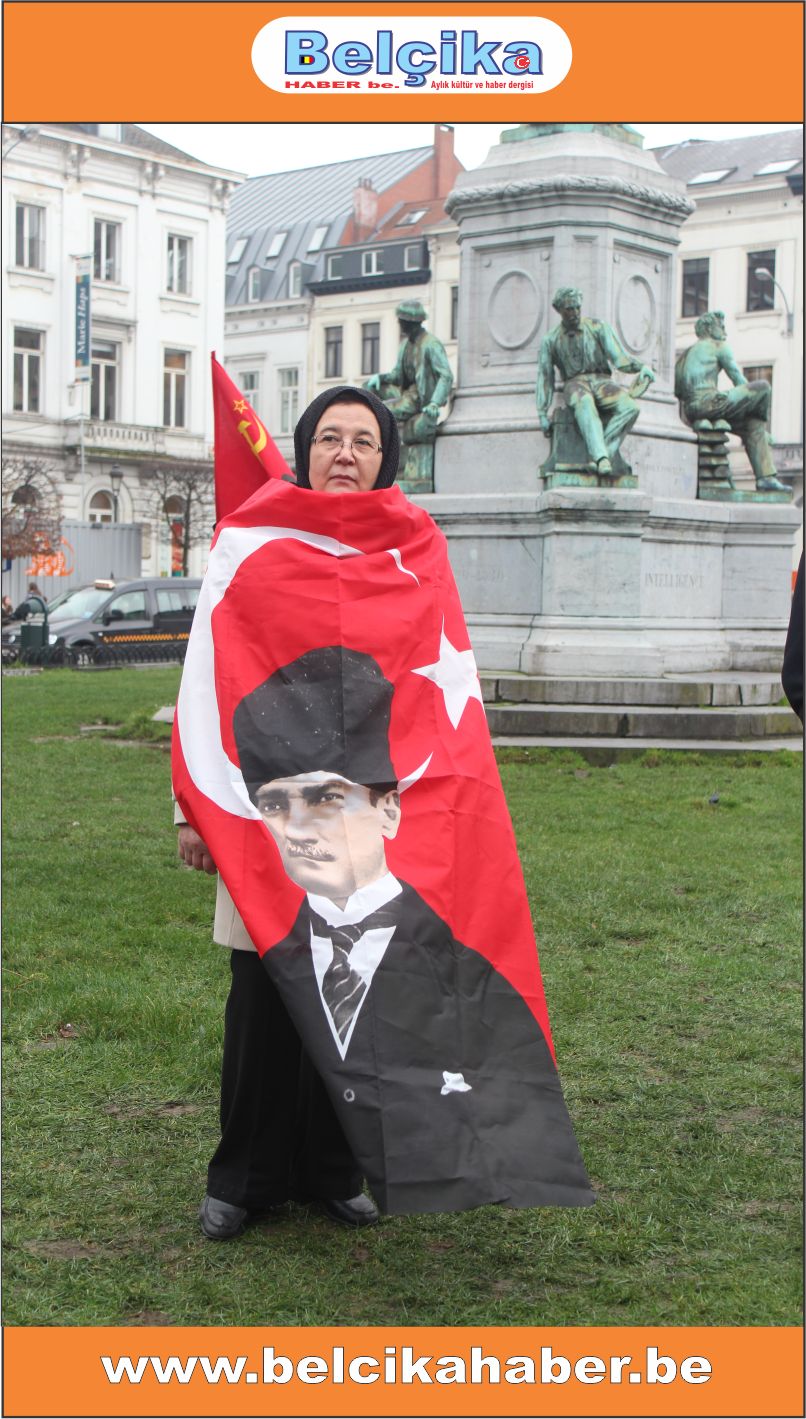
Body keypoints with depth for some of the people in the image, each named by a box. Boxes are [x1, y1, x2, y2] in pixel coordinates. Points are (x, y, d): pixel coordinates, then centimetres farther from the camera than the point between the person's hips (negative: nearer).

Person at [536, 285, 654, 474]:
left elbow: (619, 357, 4)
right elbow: (545, 377, 13)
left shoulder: (598, 328, 13)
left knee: (630, 406, -32)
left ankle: (598, 455, -38)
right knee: (584, 403, -41)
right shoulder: (550, 341, 14)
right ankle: (601, 458, -56)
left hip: (602, 381, 2)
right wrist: (542, 414, 5)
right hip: (575, 383, -2)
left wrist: (641, 367, -16)